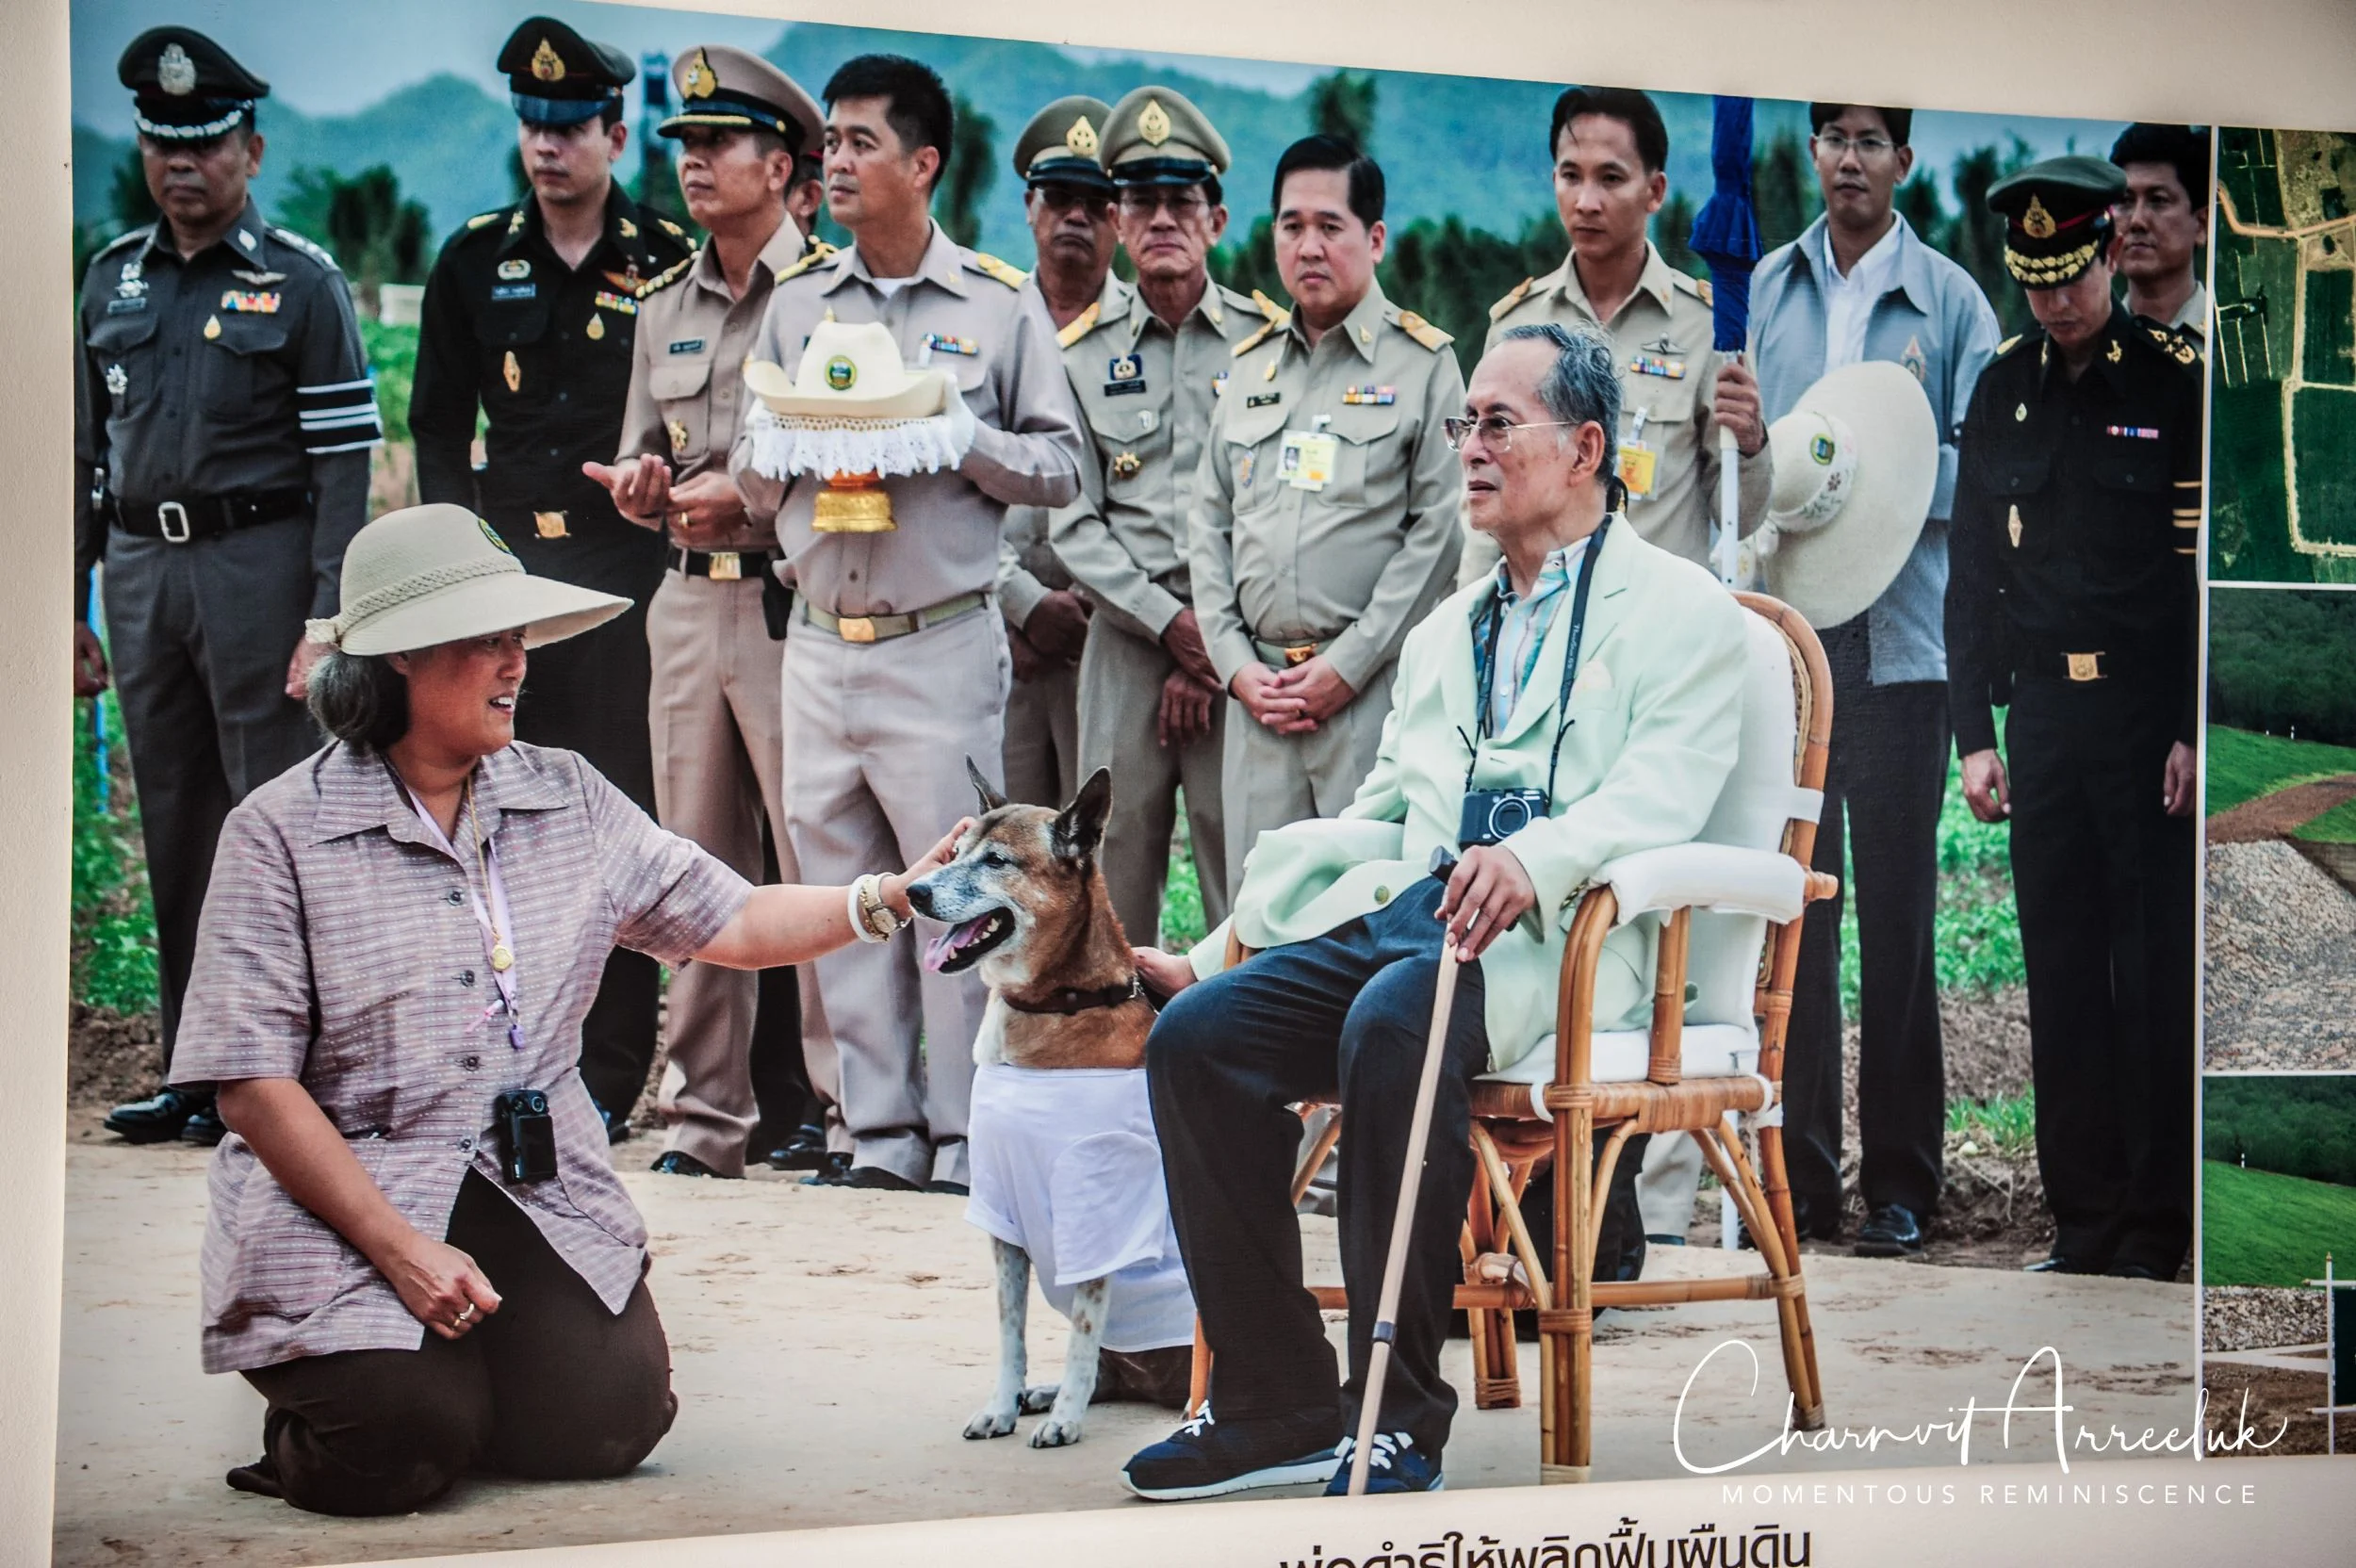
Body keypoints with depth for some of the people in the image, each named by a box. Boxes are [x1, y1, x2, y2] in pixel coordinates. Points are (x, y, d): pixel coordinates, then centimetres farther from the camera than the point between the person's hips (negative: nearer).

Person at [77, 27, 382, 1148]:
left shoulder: (300, 283, -2)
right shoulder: (113, 279, 13)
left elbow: (344, 463, -6)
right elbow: (88, 451, 17)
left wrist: (329, 623, -14)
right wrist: (69, 609, 12)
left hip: (257, 562, -5)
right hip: (141, 570, 5)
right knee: (172, 832, 9)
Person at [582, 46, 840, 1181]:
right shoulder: (664, 307, 18)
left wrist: (752, 501, -16)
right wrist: (643, 492, 0)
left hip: (793, 606, -6)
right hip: (687, 604, 6)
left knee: (813, 863, -6)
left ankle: (841, 1099, 2)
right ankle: (703, 1114, 12)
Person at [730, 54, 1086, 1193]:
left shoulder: (1000, 305, 3)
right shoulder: (796, 302, 14)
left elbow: (1061, 469, 2)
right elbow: (752, 484, 16)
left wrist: (959, 435, -12)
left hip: (944, 642, -4)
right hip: (820, 642, 4)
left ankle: (965, 1142, 2)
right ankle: (881, 1134, 11)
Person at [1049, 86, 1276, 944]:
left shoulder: (1269, 340, 4)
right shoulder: (1082, 353, 10)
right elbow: (1075, 523, 5)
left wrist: (1215, 654, -7)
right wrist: (1172, 625, -8)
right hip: (1125, 642, 2)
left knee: (1242, 873, -4)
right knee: (1115, 867, 2)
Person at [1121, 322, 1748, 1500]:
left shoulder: (1683, 615, 6)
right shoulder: (1444, 634, 29)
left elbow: (1659, 792, -11)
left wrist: (1535, 859, -33)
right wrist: (1214, 951, 15)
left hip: (1558, 936, -7)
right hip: (1401, 914, 7)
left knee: (1393, 1023, -37)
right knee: (1195, 1032, -19)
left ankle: (1399, 1416, -29)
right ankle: (1275, 1403, -13)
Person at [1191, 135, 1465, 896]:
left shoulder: (1423, 362, 1)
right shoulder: (1248, 366, 17)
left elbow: (1438, 529, -6)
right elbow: (1210, 525, 15)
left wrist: (1347, 666, -10)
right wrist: (1236, 664, 2)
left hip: (1375, 685, -5)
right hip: (1257, 690, 5)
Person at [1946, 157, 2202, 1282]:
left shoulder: (2178, 379, -4)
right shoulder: (2003, 389, 9)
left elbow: (2206, 570, -6)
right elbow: (1973, 572, 11)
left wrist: (2194, 732, -11)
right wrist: (1974, 733, 6)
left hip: (2152, 722, -4)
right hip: (2042, 716, 4)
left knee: (2156, 974, 1)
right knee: (2061, 971, 7)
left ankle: (2156, 1228, 9)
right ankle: (2082, 1221, 16)